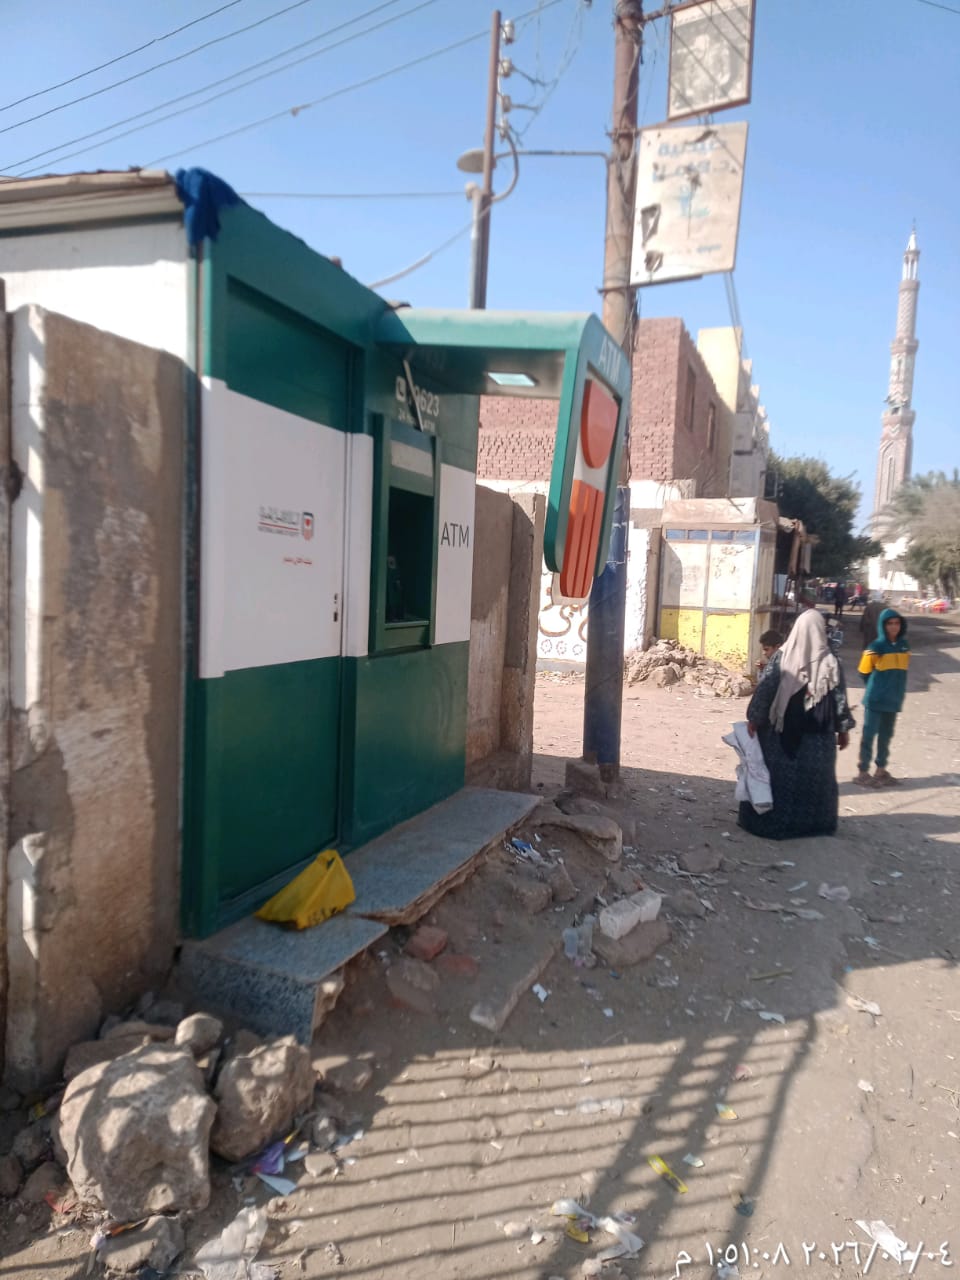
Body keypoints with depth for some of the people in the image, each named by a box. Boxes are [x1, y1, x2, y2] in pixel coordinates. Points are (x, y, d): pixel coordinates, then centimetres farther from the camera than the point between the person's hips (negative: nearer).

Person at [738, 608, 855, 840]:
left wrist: (753, 718, -2)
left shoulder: (782, 658, -8)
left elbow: (765, 689, -8)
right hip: (817, 735, 0)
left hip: (782, 731, 0)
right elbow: (840, 699, -2)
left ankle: (771, 820, 18)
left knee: (779, 773, 10)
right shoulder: (830, 663, -7)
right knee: (813, 776, 13)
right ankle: (813, 821, 23)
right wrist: (844, 729, 8)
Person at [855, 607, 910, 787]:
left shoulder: (904, 645, 5)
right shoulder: (876, 647, -12)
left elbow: (901, 671, 17)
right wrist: (877, 688, 6)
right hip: (875, 699, -5)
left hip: (894, 699, 5)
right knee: (869, 735, -1)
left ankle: (881, 770, 25)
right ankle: (862, 772, 5)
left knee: (886, 736, 14)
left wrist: (896, 690, 11)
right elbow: (865, 672, -3)